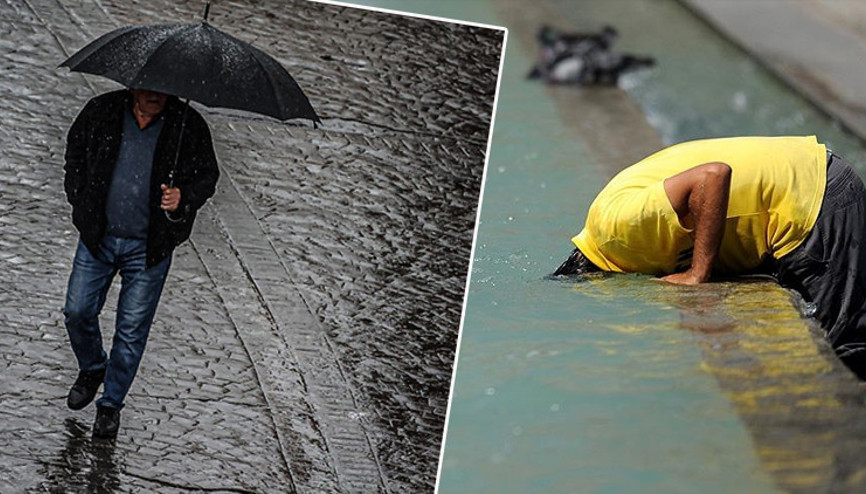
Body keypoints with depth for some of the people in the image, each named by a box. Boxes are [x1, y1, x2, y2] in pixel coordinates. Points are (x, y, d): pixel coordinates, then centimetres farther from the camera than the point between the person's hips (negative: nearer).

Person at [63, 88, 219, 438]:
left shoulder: (189, 126, -8)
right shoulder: (101, 112, -4)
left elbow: (206, 175, 0)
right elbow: (75, 153, 11)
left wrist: (183, 197, -20)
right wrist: (81, 202, 4)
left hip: (149, 246, -2)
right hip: (97, 236, 2)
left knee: (132, 327, 4)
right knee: (77, 311, 5)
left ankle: (111, 402, 21)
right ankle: (91, 369, 36)